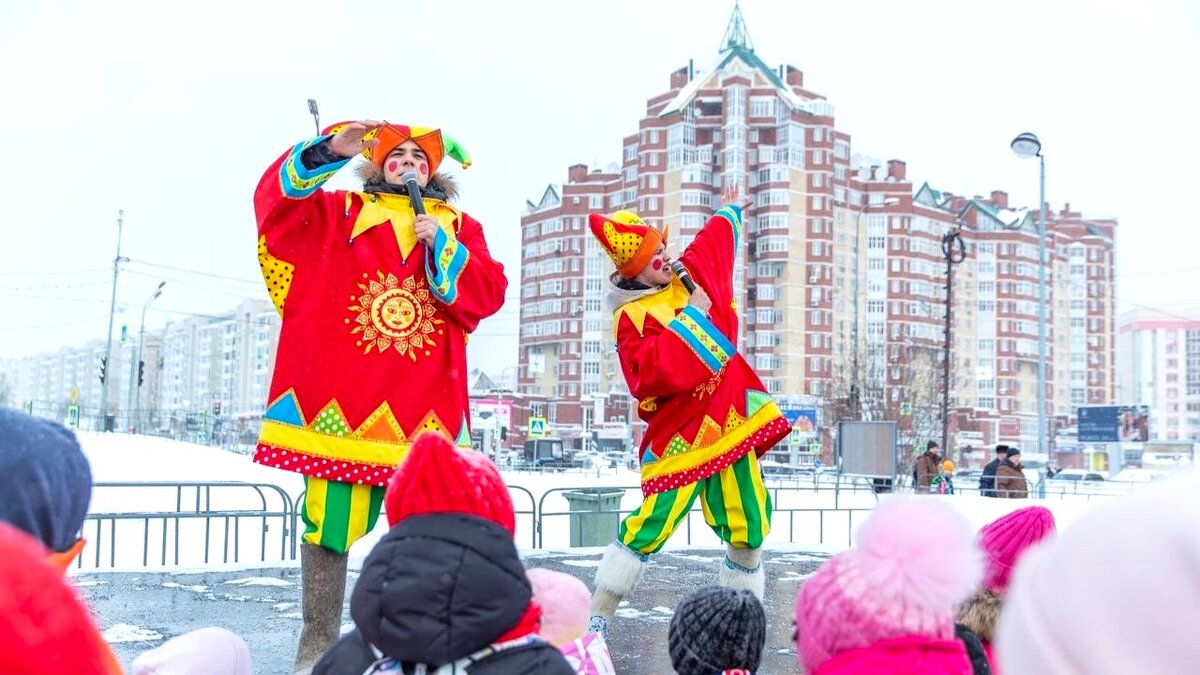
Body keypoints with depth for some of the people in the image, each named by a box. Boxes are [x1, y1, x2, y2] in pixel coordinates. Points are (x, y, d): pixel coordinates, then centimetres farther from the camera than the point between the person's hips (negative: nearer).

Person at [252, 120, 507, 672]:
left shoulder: (458, 227, 17)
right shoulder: (339, 213, 16)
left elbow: (486, 294, 5)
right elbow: (278, 202, 0)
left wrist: (443, 244, -6)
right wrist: (329, 151, -12)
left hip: (423, 403, 1)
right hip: (340, 395, 0)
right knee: (330, 517, 0)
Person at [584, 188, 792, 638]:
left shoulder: (691, 274, 7)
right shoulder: (632, 317, -13)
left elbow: (714, 241, 29)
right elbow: (656, 371, -29)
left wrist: (730, 212, 46)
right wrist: (691, 317, -20)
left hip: (729, 420, 7)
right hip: (681, 432, -7)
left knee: (749, 525, 5)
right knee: (653, 522, -14)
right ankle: (596, 617, -2)